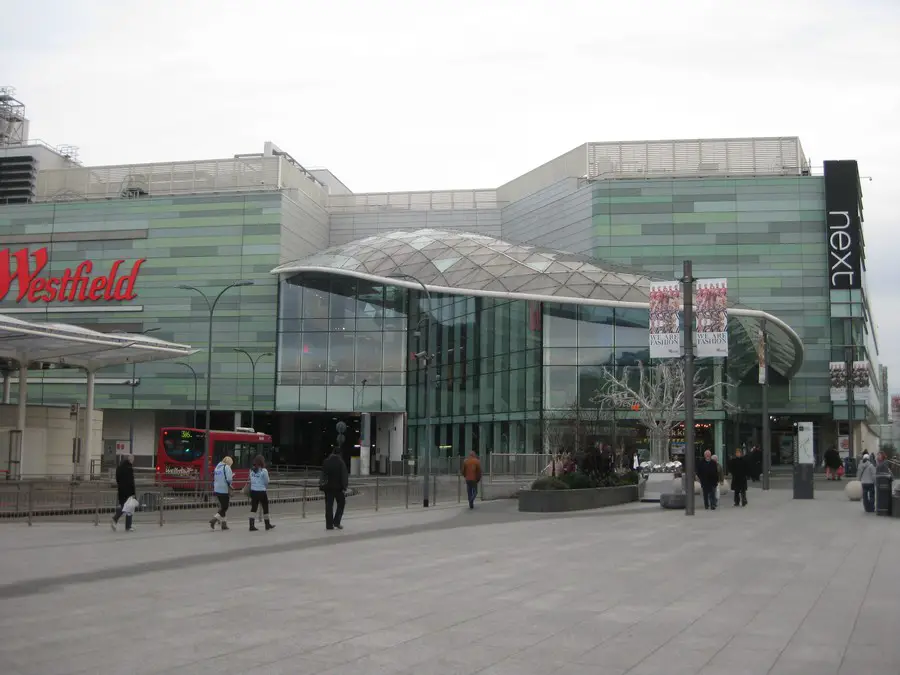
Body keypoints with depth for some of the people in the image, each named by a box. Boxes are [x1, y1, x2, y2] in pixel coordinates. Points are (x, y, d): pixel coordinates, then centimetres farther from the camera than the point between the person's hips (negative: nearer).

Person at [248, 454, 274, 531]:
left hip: (253, 491, 5)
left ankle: (252, 525, -4)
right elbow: (266, 482, -6)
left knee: (253, 508, 5)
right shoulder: (264, 471, -12)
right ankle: (267, 525, 23)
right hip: (261, 491, -5)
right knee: (265, 508, 11)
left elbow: (251, 481, 6)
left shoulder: (251, 470, 3)